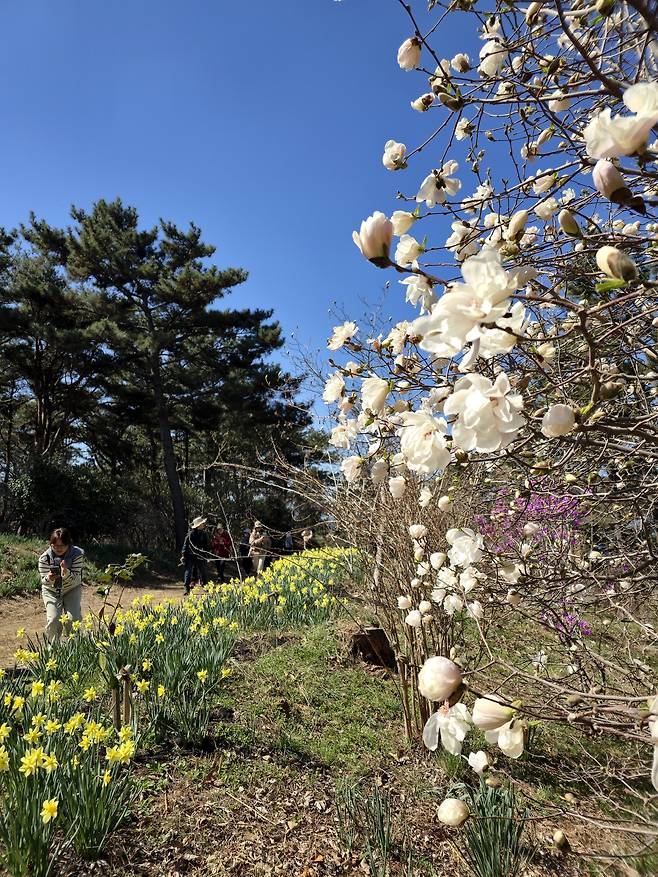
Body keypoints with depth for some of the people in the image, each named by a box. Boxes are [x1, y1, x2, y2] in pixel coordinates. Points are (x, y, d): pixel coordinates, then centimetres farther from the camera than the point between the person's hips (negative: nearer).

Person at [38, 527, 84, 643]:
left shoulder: (77, 554, -23)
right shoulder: (44, 558, -21)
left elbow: (76, 580, -25)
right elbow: (43, 580, -19)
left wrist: (66, 573, -46)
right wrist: (49, 578, -43)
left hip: (72, 589, 0)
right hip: (51, 591, 0)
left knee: (74, 619, -16)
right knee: (54, 620, -17)